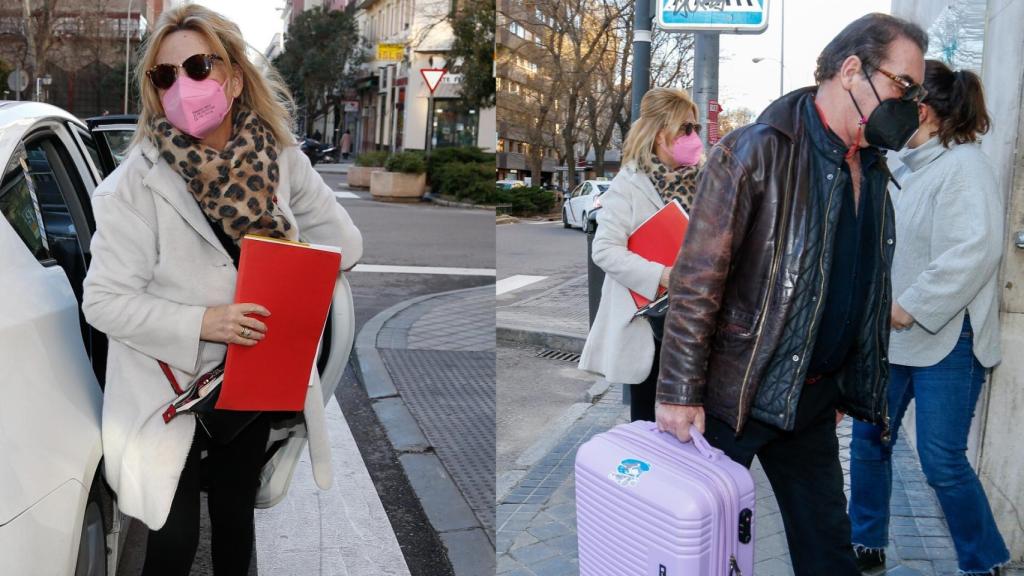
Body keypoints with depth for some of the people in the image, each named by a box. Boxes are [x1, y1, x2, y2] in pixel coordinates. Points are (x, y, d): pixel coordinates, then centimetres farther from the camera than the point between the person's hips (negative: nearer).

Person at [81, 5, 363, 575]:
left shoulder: (280, 159, -9)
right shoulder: (136, 183, -19)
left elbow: (344, 241, 1)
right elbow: (103, 301, -18)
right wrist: (200, 323, -29)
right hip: (173, 390, -3)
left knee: (236, 515, 22)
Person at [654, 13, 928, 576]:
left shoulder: (873, 166, 8)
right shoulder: (756, 151, -15)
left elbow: (867, 284, 16)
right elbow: (696, 280, -17)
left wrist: (857, 382, 16)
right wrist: (680, 394, -17)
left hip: (815, 397, 7)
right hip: (738, 390, -7)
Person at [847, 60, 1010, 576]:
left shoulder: (964, 167, -14)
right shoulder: (906, 167, 11)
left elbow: (973, 252, -24)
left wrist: (911, 306, -21)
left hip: (945, 339, -8)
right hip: (890, 335, 9)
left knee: (942, 461, -2)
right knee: (869, 440, 14)